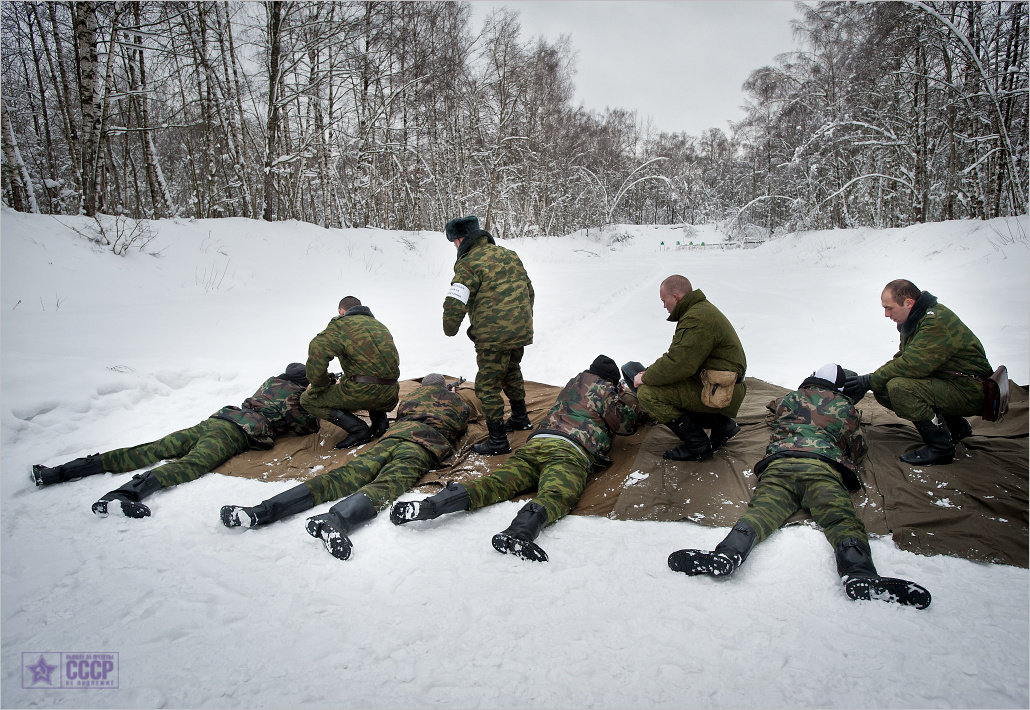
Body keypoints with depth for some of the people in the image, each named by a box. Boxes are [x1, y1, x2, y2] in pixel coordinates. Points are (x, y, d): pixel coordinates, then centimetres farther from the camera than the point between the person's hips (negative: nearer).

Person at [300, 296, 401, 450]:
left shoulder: (341, 323, 2)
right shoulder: (380, 326, 24)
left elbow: (317, 351, -15)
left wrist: (320, 386, 0)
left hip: (361, 392, -8)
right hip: (389, 398, 8)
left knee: (308, 399, 10)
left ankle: (358, 429, -3)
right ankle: (380, 420, 17)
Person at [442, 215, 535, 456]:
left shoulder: (468, 264, -12)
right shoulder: (508, 254, 13)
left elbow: (454, 305, -20)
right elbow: (529, 290, 19)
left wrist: (450, 329, -1)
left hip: (494, 337, -8)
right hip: (521, 331, 8)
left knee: (487, 385, 3)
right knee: (511, 373, 28)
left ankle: (498, 440, 7)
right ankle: (520, 418, 45)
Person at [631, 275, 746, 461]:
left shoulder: (697, 320, -20)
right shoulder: (702, 309, 15)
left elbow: (678, 365, -25)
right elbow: (680, 355, 20)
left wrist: (645, 378, -10)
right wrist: (651, 372, 10)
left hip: (721, 393, -11)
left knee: (648, 393, -18)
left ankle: (697, 445, -6)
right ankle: (721, 424, 15)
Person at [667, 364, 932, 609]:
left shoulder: (788, 399, 32)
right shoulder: (846, 407, 29)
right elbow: (857, 449, 39)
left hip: (779, 463, 1)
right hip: (823, 468, 0)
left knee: (762, 509, -20)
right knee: (843, 519, -17)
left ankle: (729, 553, -49)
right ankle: (859, 574, -48)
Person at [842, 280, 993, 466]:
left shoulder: (937, 322, -23)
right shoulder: (913, 321, 7)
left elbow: (913, 365, -30)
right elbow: (901, 360, 8)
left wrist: (871, 380, -22)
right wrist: (871, 381, -7)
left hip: (970, 391, -10)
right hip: (944, 383, 10)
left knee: (899, 387, -29)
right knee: (882, 390, 1)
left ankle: (941, 447, -13)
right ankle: (955, 427, 14)